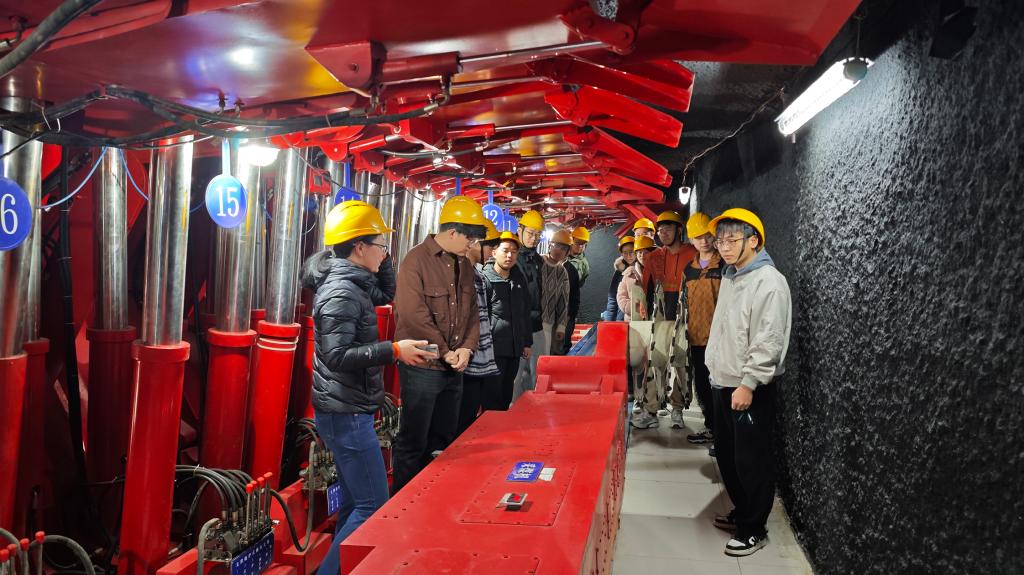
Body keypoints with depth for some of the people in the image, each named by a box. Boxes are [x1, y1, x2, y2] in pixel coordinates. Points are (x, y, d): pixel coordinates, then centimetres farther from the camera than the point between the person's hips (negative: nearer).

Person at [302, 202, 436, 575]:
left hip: (347, 411, 11)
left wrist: (380, 261, 12)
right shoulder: (341, 293, -19)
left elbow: (384, 293, 28)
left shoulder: (350, 283, 11)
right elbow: (337, 356, -25)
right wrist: (394, 351, -25)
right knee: (373, 507, -8)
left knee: (354, 502, 18)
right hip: (346, 414, -10)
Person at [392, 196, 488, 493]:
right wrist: (445, 352, -15)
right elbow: (414, 315, -21)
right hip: (422, 366, -7)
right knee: (413, 442, 3)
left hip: (454, 368, 8)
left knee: (443, 440, 18)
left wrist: (467, 348, -4)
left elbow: (472, 312, 12)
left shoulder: (464, 265, 10)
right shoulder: (416, 260, -14)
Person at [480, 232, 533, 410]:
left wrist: (527, 343, 19)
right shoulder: (485, 279, -8)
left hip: (514, 349, 7)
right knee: (492, 401, -1)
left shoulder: (519, 280, 13)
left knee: (506, 397, 15)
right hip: (493, 349, -6)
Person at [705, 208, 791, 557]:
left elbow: (769, 342, -21)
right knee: (727, 455, 18)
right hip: (722, 384, 9)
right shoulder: (730, 277, 12)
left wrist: (748, 384, -23)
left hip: (749, 389, -9)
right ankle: (741, 513, 35)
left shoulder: (768, 282, -16)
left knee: (752, 461, 2)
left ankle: (753, 530, 16)